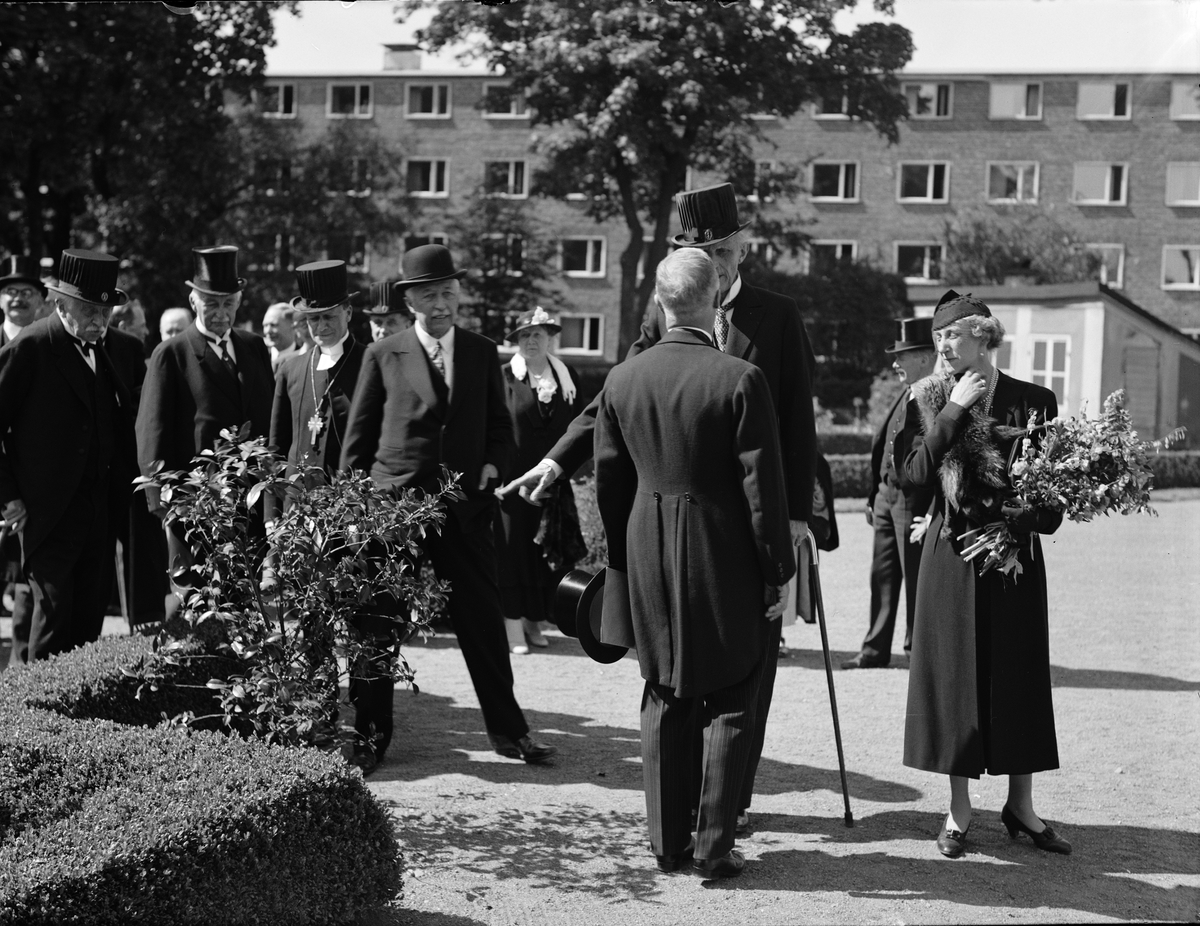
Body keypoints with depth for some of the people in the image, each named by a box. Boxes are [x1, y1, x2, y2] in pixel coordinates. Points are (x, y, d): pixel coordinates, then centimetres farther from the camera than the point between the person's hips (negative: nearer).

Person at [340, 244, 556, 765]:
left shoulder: (482, 354, 10)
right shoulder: (383, 356, 3)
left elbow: (499, 426, 16)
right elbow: (359, 436, 6)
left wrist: (493, 464, -4)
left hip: (465, 507, 1)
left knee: (483, 619, 2)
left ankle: (507, 730, 10)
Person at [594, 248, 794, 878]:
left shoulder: (621, 380, 1)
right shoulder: (740, 380, -14)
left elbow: (608, 483, 7)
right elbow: (762, 488, -13)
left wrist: (624, 560, 18)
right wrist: (780, 573, -4)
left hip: (649, 554, 4)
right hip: (725, 557, -4)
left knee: (664, 699, 14)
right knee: (730, 705, 7)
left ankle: (667, 843, 18)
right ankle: (713, 845, 8)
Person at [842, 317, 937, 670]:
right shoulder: (905, 396, 13)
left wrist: (933, 515, -20)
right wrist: (873, 497, 17)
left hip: (915, 502, -8)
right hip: (887, 495, 8)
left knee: (915, 579, 3)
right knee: (883, 575, 12)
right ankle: (876, 649, 19)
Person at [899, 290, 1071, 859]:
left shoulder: (1033, 401, 1)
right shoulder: (929, 401, 3)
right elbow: (916, 471, -12)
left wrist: (1030, 520, -12)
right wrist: (953, 411, -14)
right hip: (952, 556, 0)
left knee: (1019, 676, 5)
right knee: (954, 675, 3)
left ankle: (1021, 803, 17)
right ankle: (959, 808, 12)